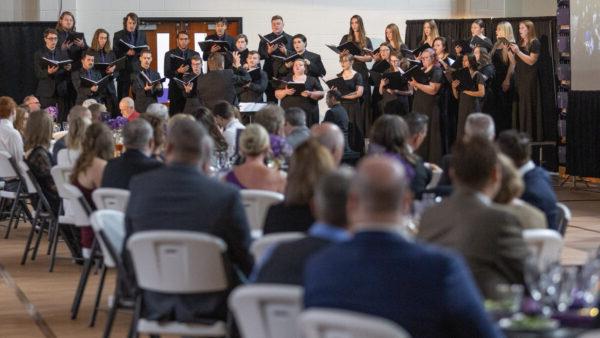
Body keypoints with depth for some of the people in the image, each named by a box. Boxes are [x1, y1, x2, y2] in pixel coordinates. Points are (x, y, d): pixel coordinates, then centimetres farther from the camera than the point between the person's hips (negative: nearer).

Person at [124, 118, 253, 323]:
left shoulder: (139, 186, -7)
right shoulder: (226, 195, -17)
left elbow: (129, 257, 3)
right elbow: (247, 261, -8)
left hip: (155, 307, 4)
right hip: (211, 307, -4)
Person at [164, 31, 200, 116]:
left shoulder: (195, 54, 10)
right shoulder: (170, 54, 5)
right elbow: (167, 74, -2)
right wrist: (178, 72, -18)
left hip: (192, 91, 1)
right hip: (176, 92, -1)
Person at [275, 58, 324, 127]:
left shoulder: (312, 80, 11)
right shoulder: (286, 79, 15)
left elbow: (321, 94, 5)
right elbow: (277, 94, 10)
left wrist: (310, 94, -14)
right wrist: (285, 92, -11)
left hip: (307, 113, -1)